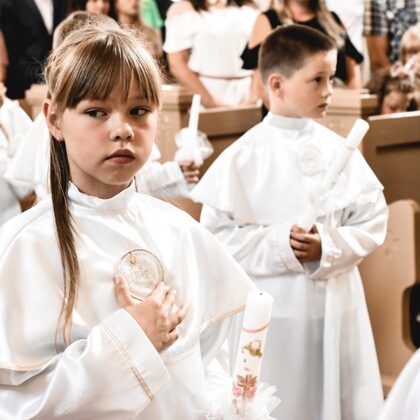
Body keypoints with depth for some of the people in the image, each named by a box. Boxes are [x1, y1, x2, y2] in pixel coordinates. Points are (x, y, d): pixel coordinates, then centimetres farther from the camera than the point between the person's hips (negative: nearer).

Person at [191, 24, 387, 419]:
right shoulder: (243, 157, -8)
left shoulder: (338, 149, 1)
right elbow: (216, 234, -9)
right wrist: (278, 245, -20)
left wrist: (330, 245, -16)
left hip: (337, 307, 3)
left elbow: (373, 219, 1)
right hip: (272, 312, -3)